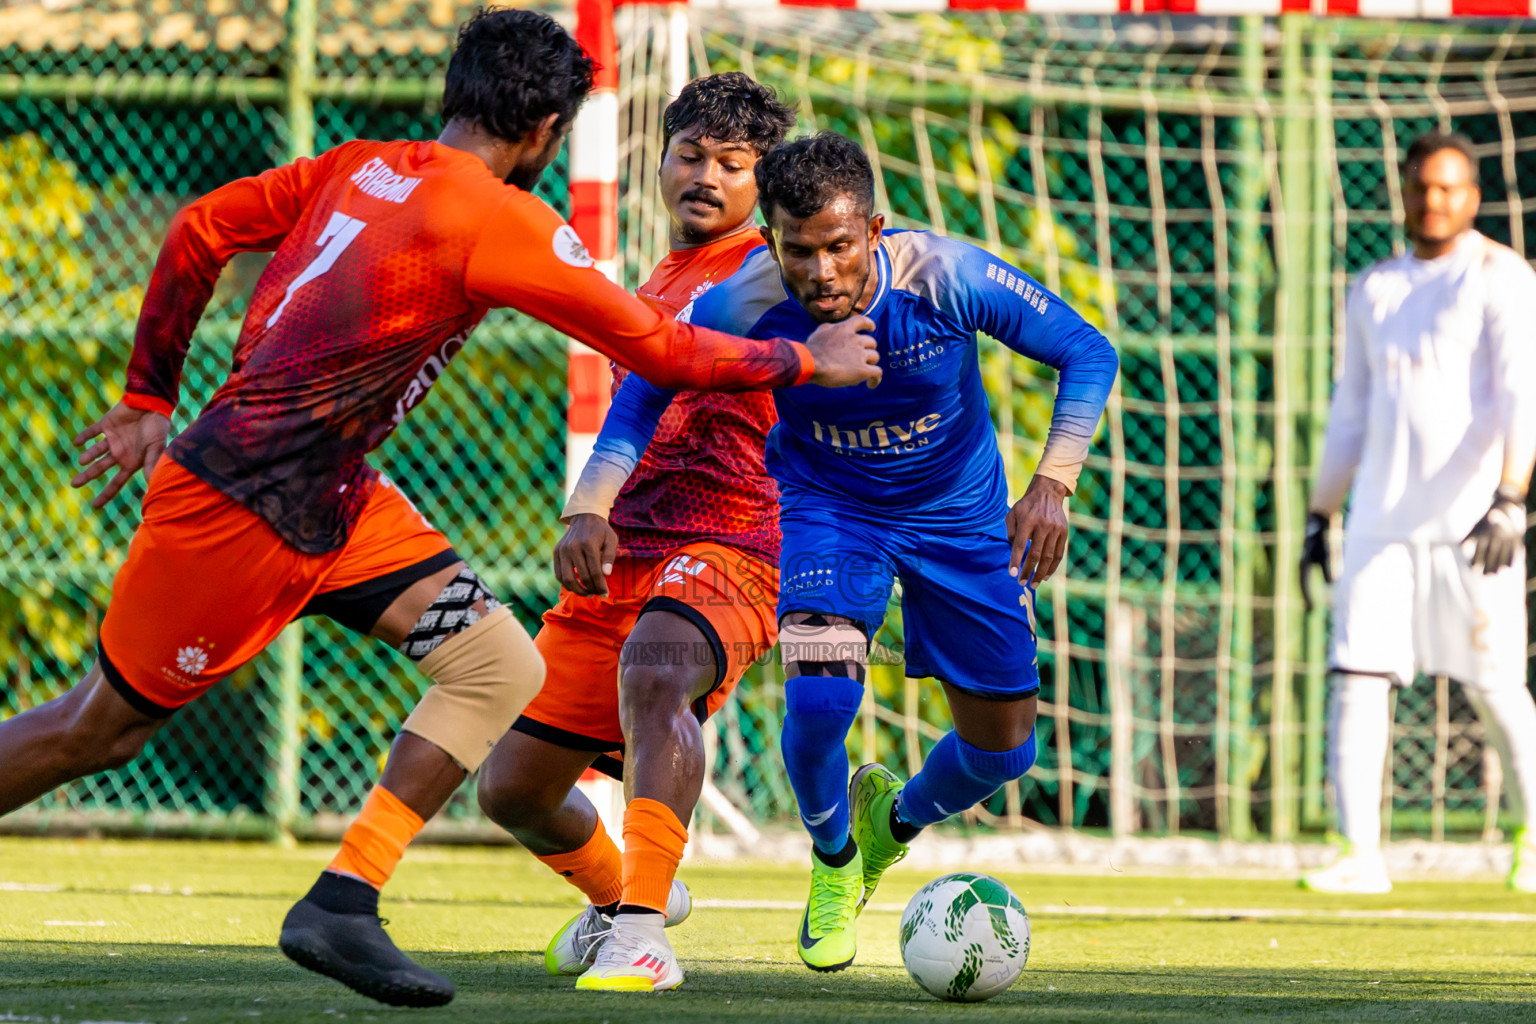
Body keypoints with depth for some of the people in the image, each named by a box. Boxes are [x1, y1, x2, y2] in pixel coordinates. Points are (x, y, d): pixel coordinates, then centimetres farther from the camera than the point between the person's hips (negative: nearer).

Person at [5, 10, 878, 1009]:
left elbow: (198, 232, 13)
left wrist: (149, 401, 22)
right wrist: (807, 363, 4)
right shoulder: (501, 220, -17)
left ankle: (343, 905, -1)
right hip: (246, 506, -9)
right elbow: (660, 348, -11)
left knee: (502, 668, -1)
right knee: (99, 729, 4)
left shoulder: (365, 167, 6)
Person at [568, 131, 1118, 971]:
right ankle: (835, 859, 8)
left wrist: (1053, 484, -31)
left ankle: (897, 820, 40)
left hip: (959, 509, 1)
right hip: (826, 504, -1)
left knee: (1001, 748, 3)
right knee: (819, 696, -26)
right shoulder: (745, 305, -28)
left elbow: (1086, 352, -19)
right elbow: (647, 390, -12)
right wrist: (592, 507, -27)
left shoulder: (944, 278, -31)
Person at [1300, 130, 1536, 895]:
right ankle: (1361, 854, -7)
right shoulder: (1374, 291, 15)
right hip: (1380, 517, 5)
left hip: (1469, 517, -5)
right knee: (1355, 677, -6)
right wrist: (1319, 515, 16)